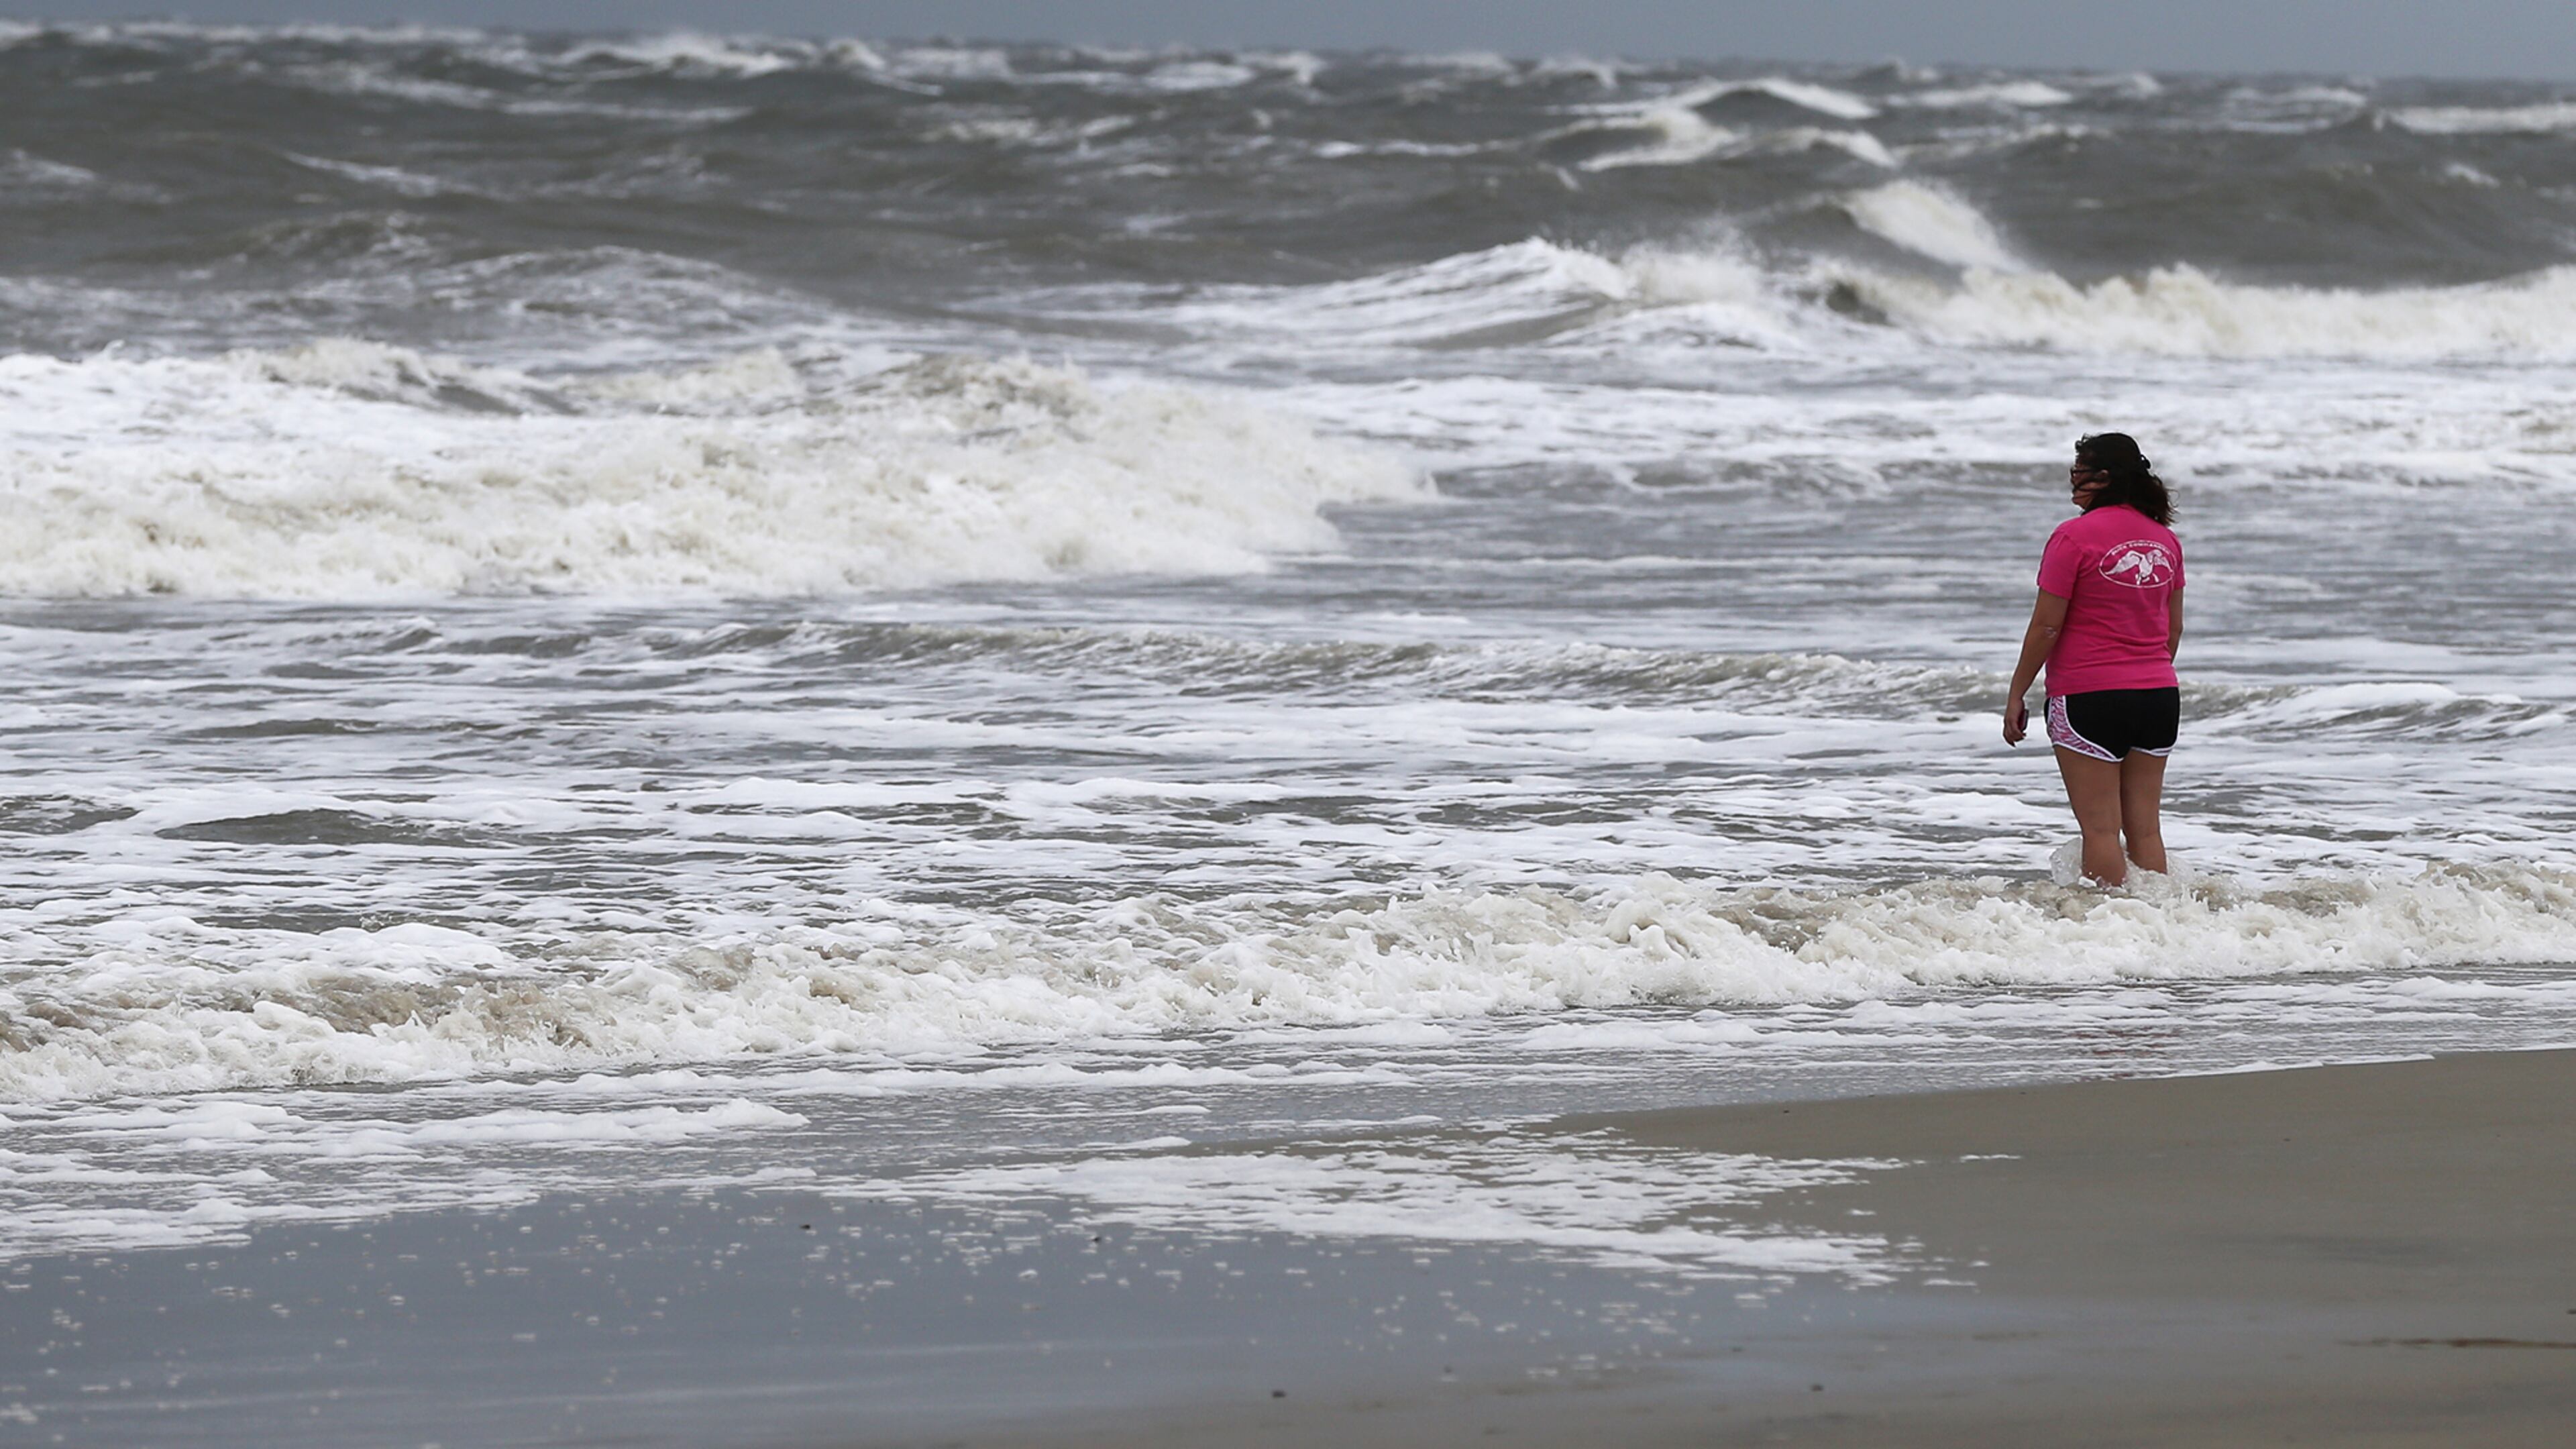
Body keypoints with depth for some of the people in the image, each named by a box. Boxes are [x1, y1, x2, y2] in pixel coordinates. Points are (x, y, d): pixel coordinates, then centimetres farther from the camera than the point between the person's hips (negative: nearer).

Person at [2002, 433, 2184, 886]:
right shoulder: (2164, 539, 8)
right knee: (2145, 827, 9)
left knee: (2100, 828, -3)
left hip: (2090, 695, -6)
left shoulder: (2075, 537, -11)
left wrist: (2016, 694, -2)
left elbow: (2046, 625, -10)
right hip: (2159, 695, 6)